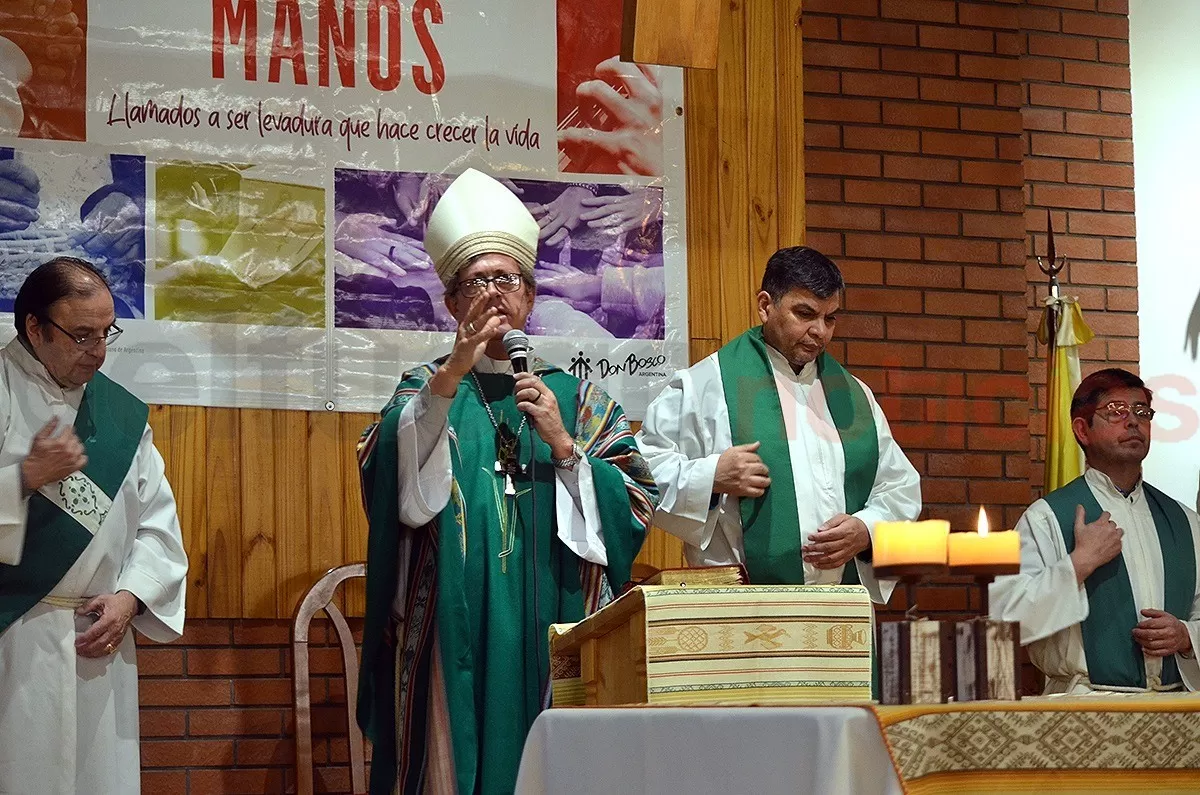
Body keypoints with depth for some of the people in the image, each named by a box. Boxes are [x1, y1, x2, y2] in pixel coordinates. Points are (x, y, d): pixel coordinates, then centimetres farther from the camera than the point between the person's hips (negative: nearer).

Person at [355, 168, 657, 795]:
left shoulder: (574, 396, 13)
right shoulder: (425, 389, 9)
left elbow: (636, 503, 3)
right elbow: (388, 472, -14)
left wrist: (563, 447, -9)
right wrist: (451, 377, -25)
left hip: (554, 632, 1)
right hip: (455, 632, -1)